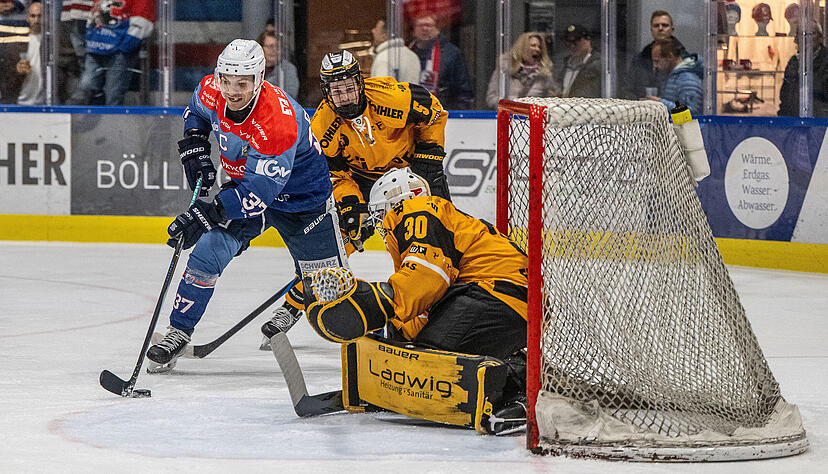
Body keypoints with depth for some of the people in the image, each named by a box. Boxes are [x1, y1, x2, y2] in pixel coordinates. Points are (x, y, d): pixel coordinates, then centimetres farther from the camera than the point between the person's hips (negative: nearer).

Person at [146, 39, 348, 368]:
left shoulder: (278, 120, -38)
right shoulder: (211, 91, -18)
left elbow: (260, 190, -38)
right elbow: (196, 110, 10)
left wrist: (207, 215, -43)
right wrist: (195, 147, -6)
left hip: (299, 194, -5)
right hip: (243, 183, 5)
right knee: (208, 251, -11)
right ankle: (178, 333, 0)